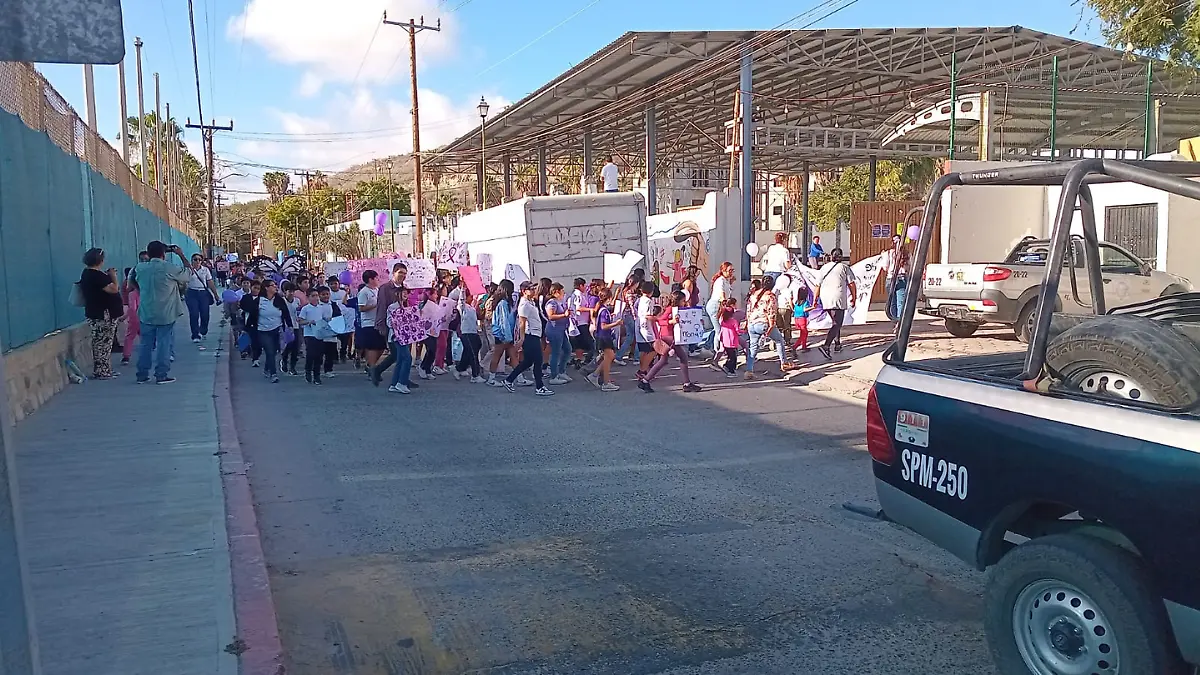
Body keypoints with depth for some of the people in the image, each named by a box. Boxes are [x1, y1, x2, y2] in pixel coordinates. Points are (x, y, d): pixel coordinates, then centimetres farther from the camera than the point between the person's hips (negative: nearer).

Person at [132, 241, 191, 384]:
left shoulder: (140, 268, -1)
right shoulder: (169, 268, -14)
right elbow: (189, 274, 0)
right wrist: (181, 255, 7)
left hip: (146, 314, 4)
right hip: (165, 314, -4)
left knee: (145, 344, 11)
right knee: (164, 344, 2)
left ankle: (142, 374, 16)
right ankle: (161, 375, 3)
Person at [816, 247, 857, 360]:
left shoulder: (824, 268, 14)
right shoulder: (844, 267, 4)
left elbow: (818, 285, 13)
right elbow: (852, 284, -1)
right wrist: (853, 298, 8)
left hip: (825, 300, 5)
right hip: (838, 299, -5)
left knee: (836, 321, 23)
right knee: (837, 324, -8)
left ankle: (837, 344, 27)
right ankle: (826, 346, -24)